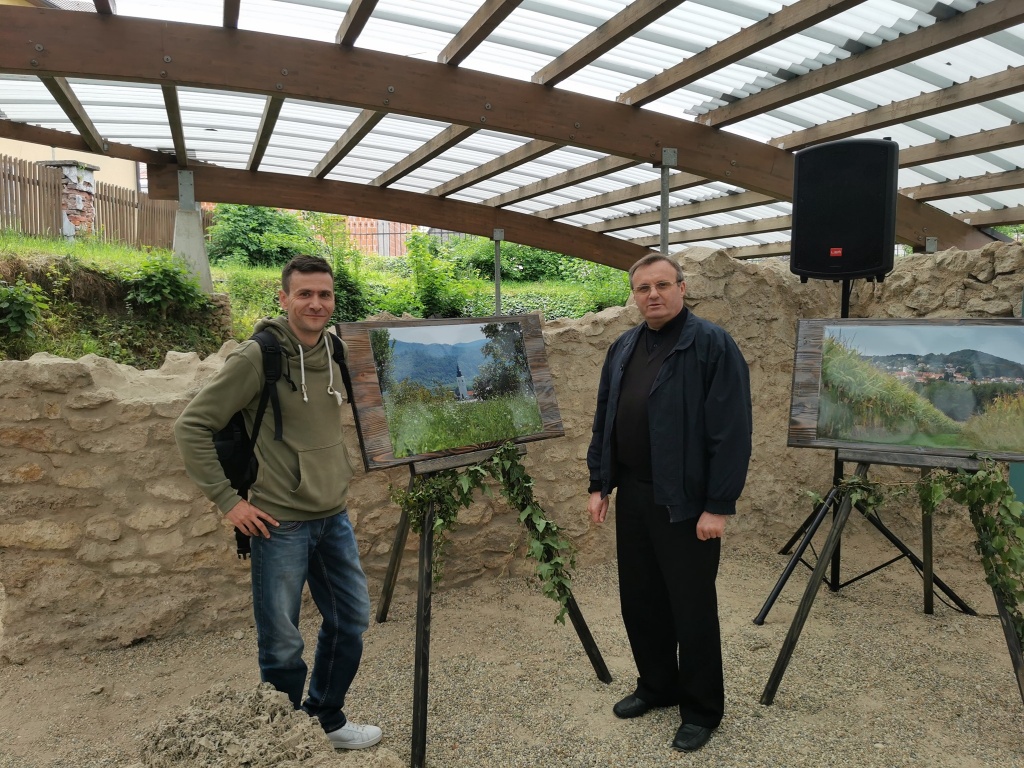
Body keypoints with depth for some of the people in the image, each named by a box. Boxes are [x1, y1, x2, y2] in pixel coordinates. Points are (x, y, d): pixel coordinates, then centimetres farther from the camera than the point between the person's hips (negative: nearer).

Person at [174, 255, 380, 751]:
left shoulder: (335, 353, 5)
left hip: (334, 518, 7)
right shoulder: (256, 358, -14)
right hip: (280, 523, -7)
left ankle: (327, 720, 38)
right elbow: (191, 427, -13)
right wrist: (228, 500, -14)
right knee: (282, 644, 6)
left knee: (351, 620, 17)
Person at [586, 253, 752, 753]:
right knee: (639, 600, 16)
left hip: (686, 501, -6)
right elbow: (603, 421, 15)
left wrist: (718, 504, -18)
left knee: (691, 608, 6)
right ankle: (657, 686, 37)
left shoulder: (712, 344, -11)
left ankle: (701, 709, 25)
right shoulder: (623, 348, 10)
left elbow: (731, 430, -16)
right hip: (632, 495, 7)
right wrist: (598, 483, 11)